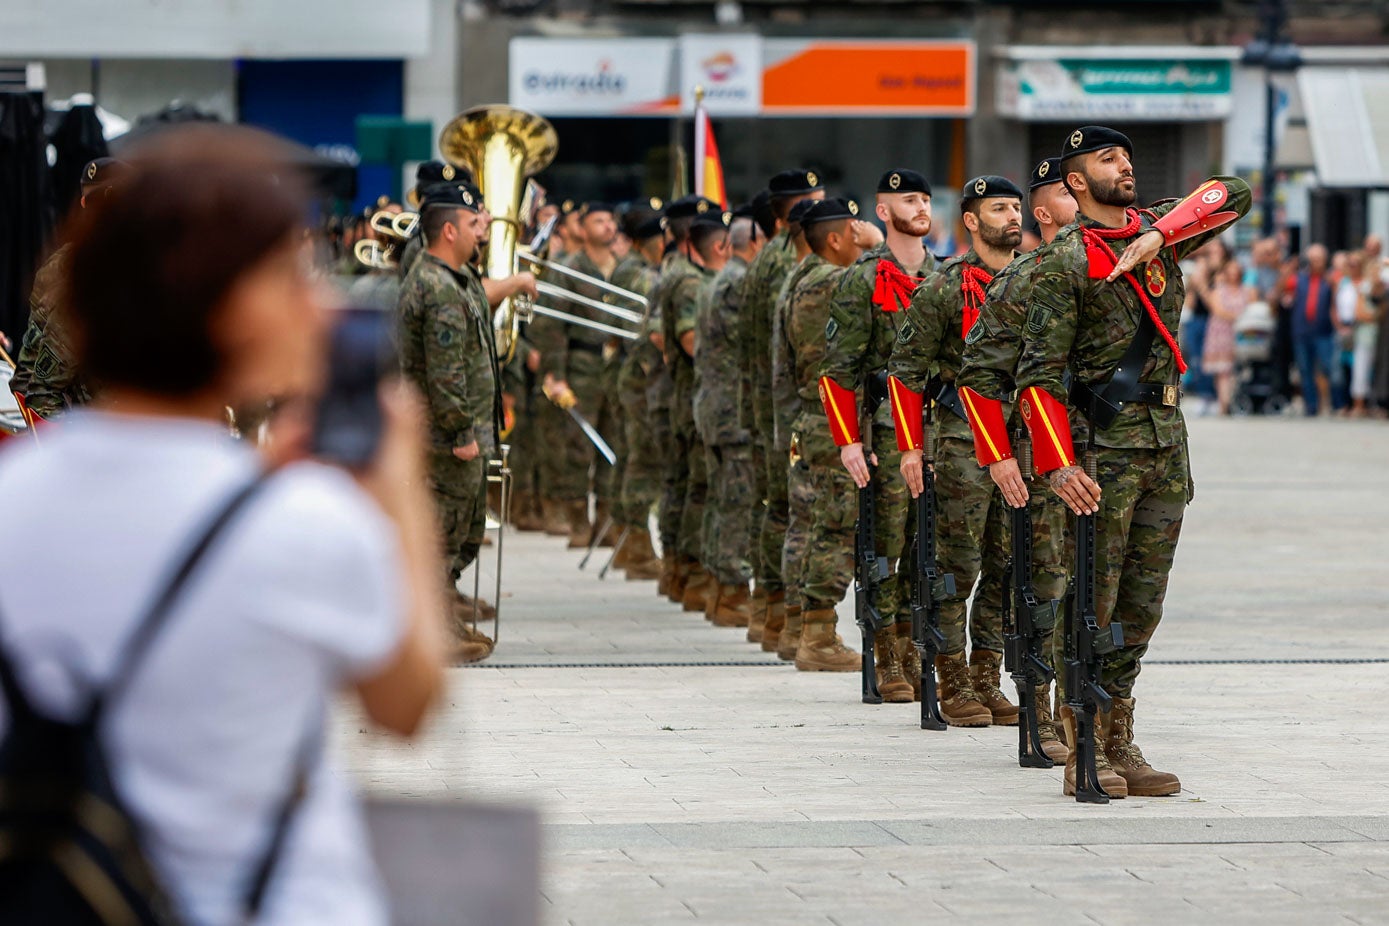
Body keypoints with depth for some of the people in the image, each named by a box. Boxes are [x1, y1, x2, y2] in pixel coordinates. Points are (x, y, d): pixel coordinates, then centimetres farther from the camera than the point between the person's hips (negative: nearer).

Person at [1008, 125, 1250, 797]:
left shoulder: (1159, 231, 12)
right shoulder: (1063, 262, -6)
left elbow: (1235, 195, 5)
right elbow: (1039, 372, -11)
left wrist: (1160, 236, -8)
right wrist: (1057, 464, -21)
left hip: (1167, 443, 6)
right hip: (1105, 446, -6)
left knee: (1143, 603, 8)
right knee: (1092, 601, -6)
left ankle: (1119, 745, 14)